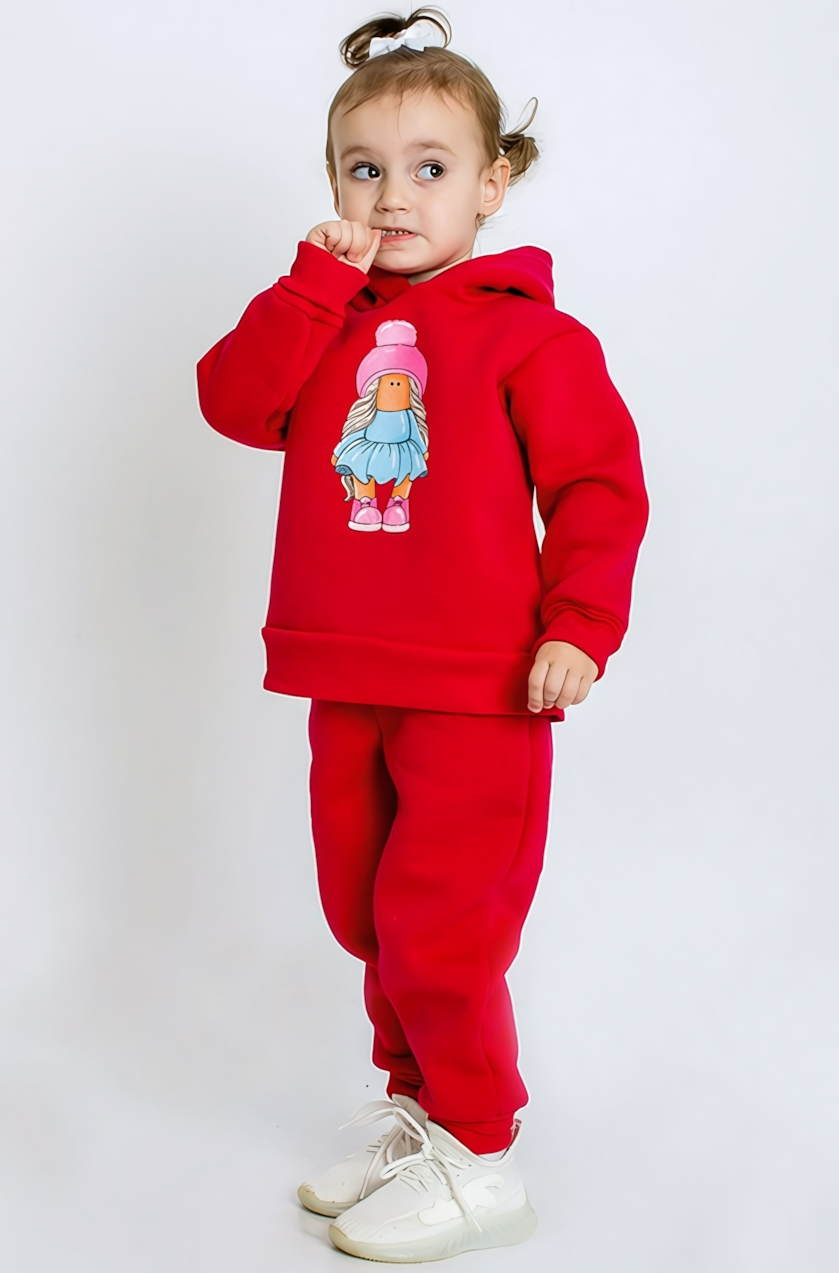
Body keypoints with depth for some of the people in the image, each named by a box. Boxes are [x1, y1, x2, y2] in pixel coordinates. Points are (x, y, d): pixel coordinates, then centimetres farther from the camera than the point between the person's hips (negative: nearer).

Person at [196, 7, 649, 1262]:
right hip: (347, 685, 7)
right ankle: (419, 1112, 34)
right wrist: (320, 280, -10)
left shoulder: (526, 331, -6)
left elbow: (599, 486, -8)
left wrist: (579, 625, -18)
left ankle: (478, 1160, 14)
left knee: (435, 923, -5)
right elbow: (234, 398, -6)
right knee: (368, 915, 16)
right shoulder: (325, 321, 11)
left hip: (477, 689, -6)